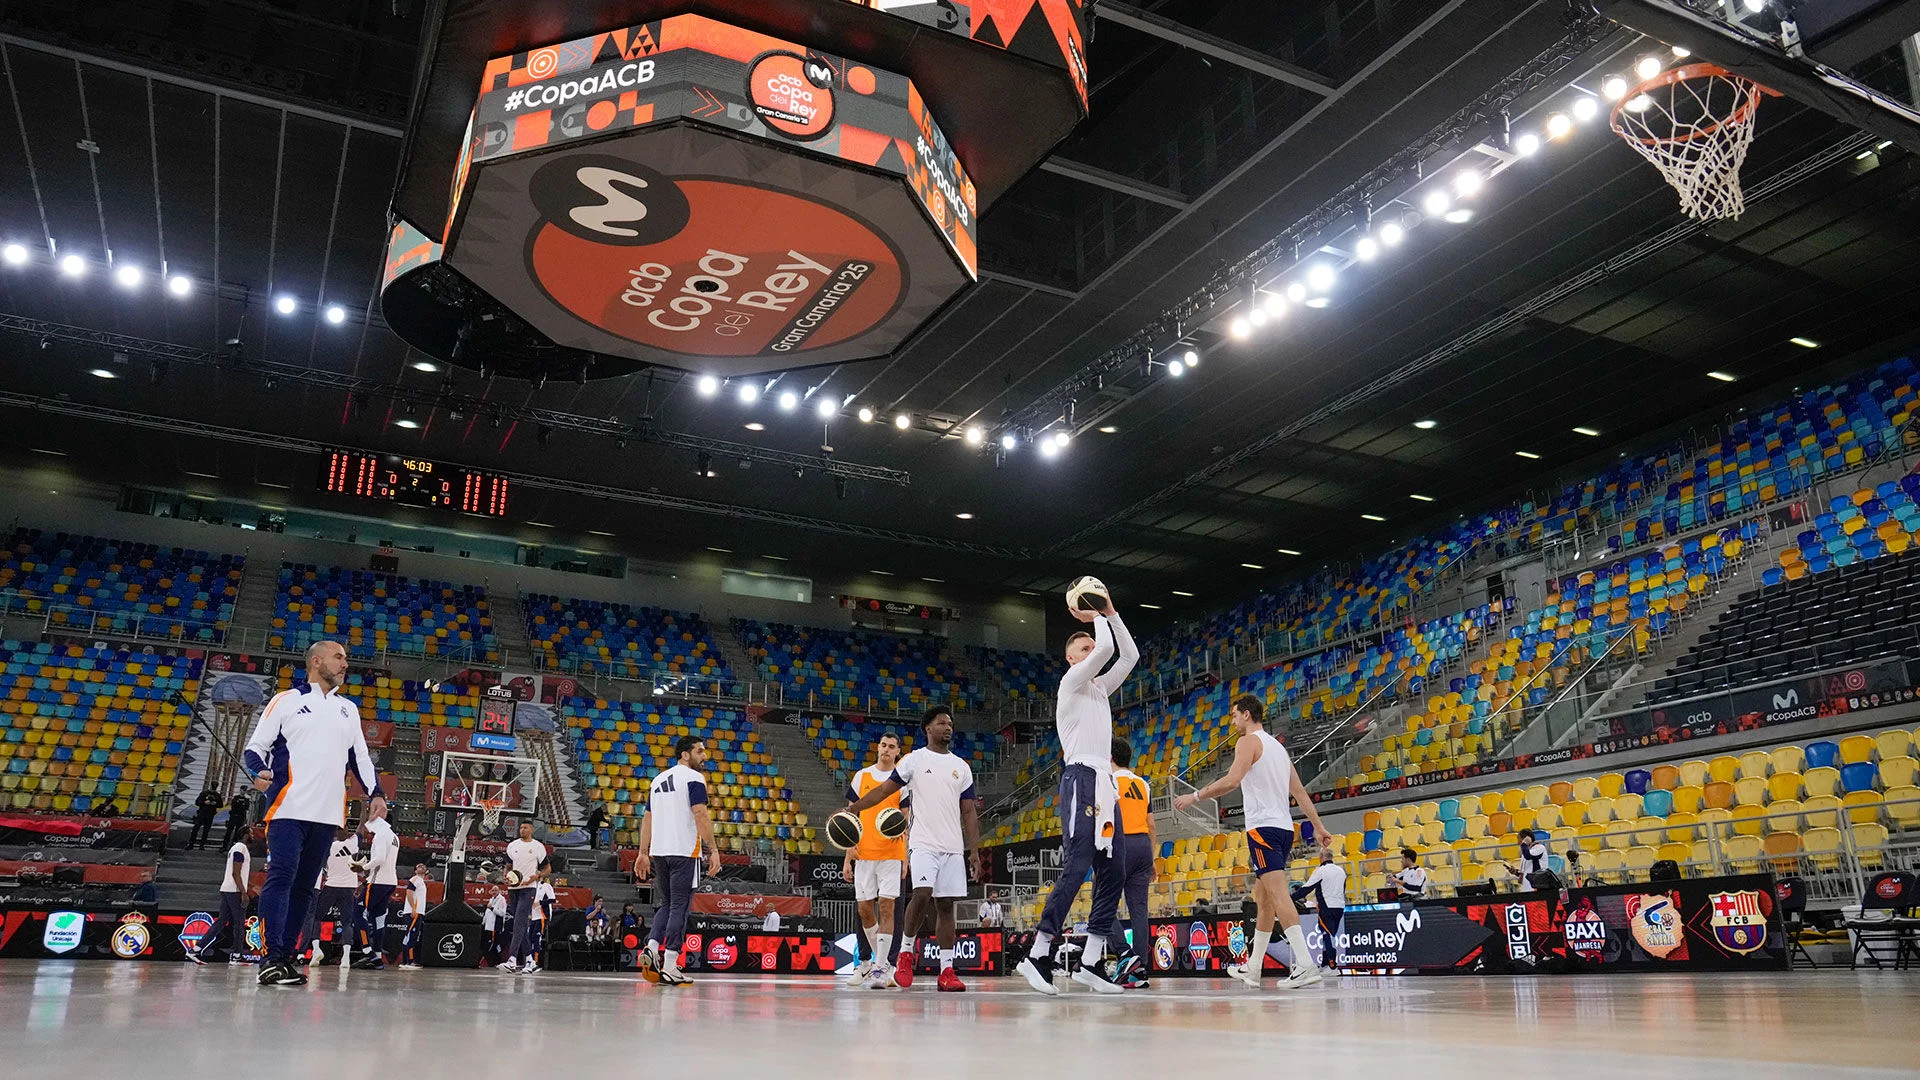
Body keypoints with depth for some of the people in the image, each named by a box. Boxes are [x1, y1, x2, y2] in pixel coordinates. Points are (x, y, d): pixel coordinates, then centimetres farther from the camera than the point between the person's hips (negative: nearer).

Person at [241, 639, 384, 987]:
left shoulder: (348, 709, 20)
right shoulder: (286, 701, 6)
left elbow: (360, 755, 21)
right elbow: (255, 746, 4)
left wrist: (375, 792, 8)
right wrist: (258, 772, -17)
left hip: (327, 814, 5)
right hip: (288, 808, -5)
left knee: (303, 887, 5)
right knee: (281, 879, -13)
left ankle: (286, 957, 8)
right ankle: (272, 958, -16)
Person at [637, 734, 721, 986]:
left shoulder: (658, 780, 18)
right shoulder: (694, 778, -5)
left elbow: (647, 818, 18)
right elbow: (700, 814, -15)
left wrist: (643, 853, 21)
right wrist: (713, 850, -15)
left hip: (658, 852, 7)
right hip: (684, 851, -7)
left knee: (667, 905, 19)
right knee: (679, 908, -2)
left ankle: (651, 948, 0)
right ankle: (669, 967, -3)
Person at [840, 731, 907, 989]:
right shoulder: (861, 776, 11)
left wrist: (902, 827, -19)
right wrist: (848, 857, 6)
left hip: (891, 852, -3)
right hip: (864, 852, 3)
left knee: (886, 907, -8)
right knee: (864, 908, 5)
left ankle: (880, 968, -6)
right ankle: (879, 960, 23)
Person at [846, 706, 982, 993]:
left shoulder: (961, 766, 14)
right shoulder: (914, 759, 5)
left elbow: (969, 812, 14)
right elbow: (884, 789, 5)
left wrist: (974, 851, 8)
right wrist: (851, 810, -5)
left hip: (953, 847, 4)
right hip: (923, 843, -3)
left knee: (946, 905, 2)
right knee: (922, 894, -21)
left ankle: (946, 972, 4)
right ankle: (906, 951, 2)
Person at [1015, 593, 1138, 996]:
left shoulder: (1099, 687, 24)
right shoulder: (1072, 681, 1)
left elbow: (1129, 655, 23)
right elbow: (1106, 649, -12)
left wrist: (1111, 613, 18)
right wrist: (1097, 618, 6)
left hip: (1104, 785, 9)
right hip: (1081, 779, -9)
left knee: (1110, 873, 3)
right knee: (1076, 869, -17)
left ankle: (1089, 963, 4)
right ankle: (1037, 956, -17)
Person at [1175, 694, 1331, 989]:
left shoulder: (1249, 741, -5)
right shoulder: (1277, 746, 22)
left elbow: (1232, 780, -20)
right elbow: (1299, 791, 22)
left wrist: (1195, 796, -14)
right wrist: (1318, 825, 22)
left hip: (1263, 827, -9)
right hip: (1284, 827, 9)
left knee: (1278, 893, -15)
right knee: (1263, 899, 13)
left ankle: (1305, 964, -25)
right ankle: (1252, 969, 19)